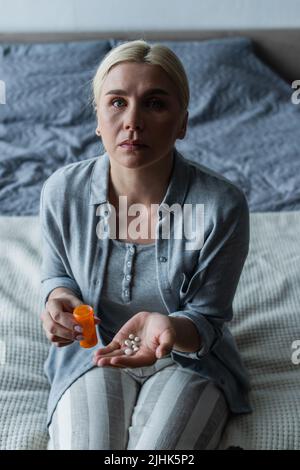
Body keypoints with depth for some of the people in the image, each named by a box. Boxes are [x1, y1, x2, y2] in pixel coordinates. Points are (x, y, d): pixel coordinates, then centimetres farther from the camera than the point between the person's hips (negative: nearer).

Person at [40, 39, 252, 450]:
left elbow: (208, 323, -13)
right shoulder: (62, 191, -13)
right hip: (94, 353, 1)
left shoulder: (222, 205, -22)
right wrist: (59, 300, -18)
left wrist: (167, 326, -35)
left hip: (189, 356, -1)